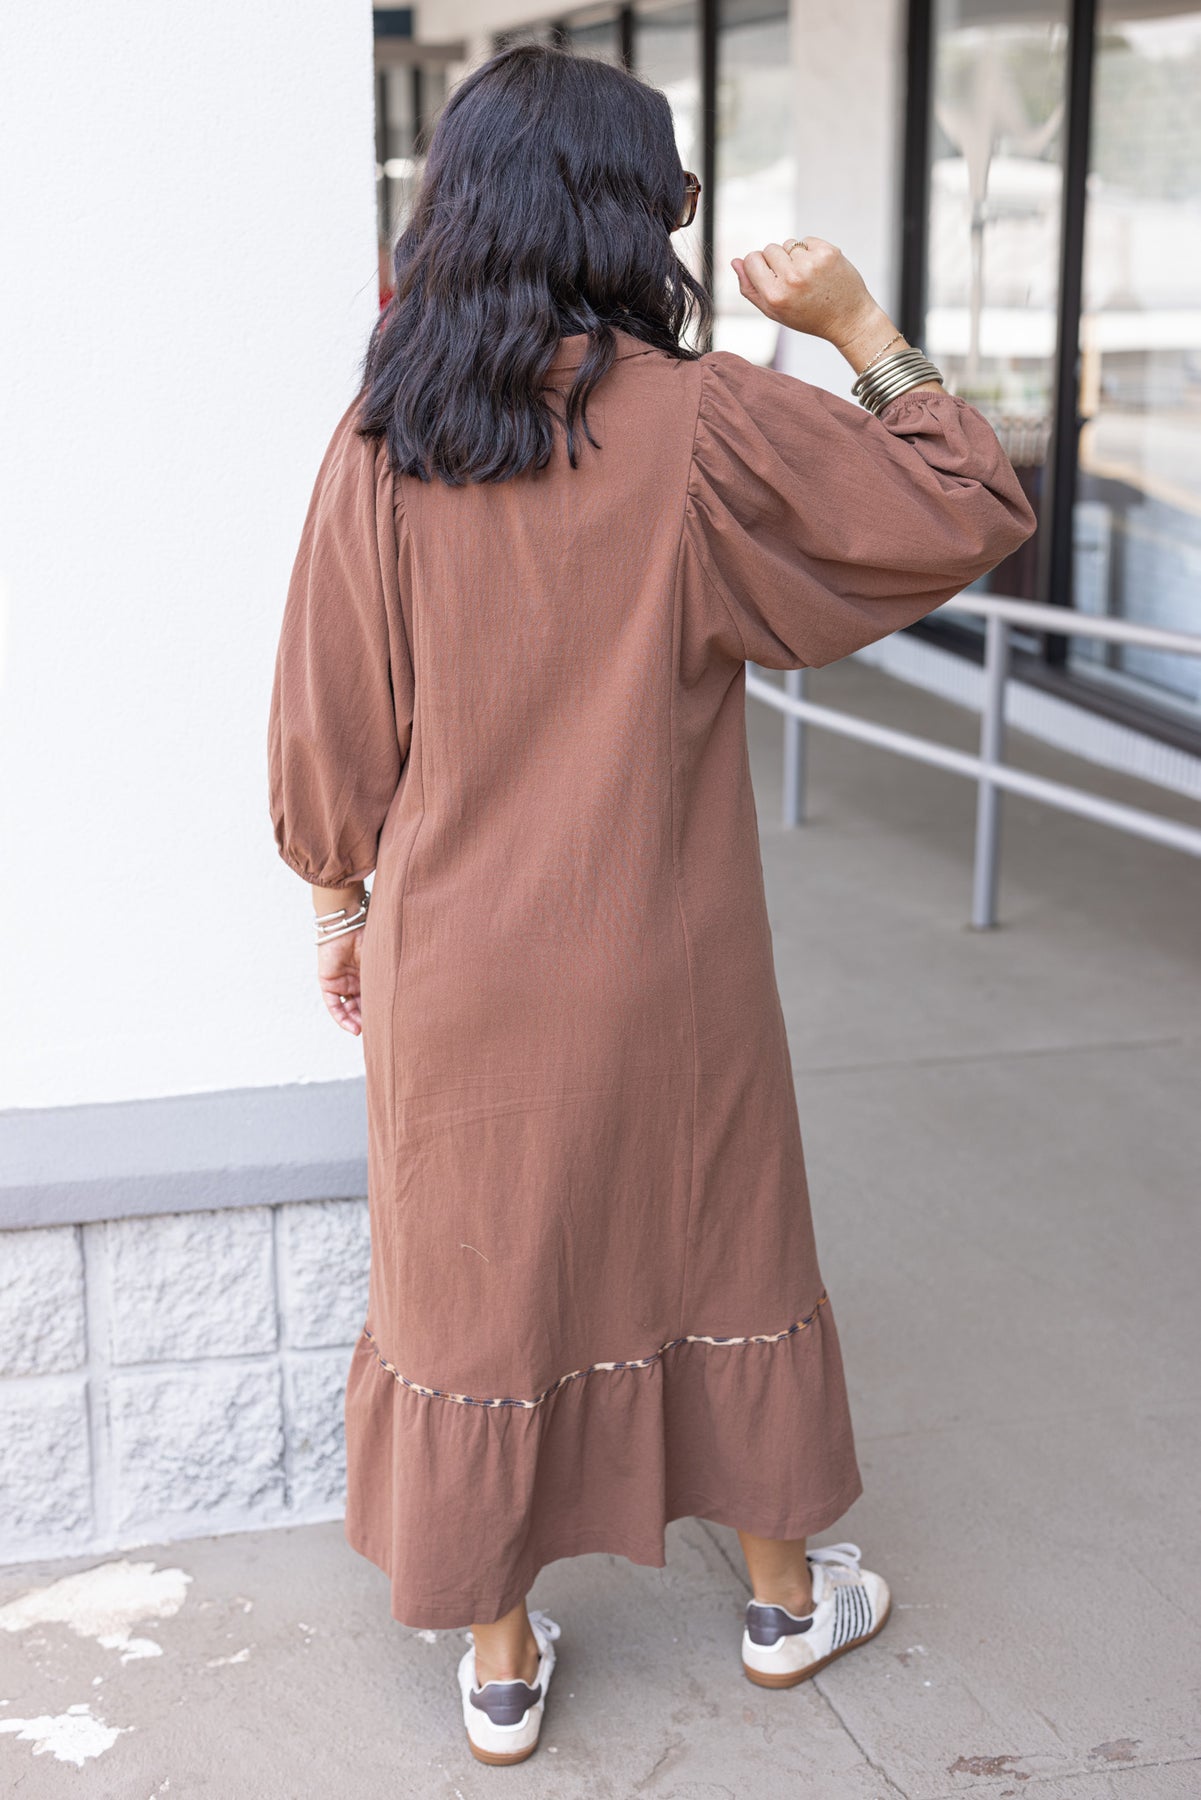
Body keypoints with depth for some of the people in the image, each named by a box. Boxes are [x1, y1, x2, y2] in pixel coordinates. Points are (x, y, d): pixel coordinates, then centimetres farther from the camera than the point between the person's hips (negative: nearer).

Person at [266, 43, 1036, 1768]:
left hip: (453, 962, 2)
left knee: (480, 1282, 15)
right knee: (722, 1251, 19)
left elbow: (329, 722, -1)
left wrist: (340, 901, 12)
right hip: (660, 963, -1)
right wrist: (863, 329, 1)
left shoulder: (379, 446, -7)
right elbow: (972, 511, -7)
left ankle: (498, 1660, 29)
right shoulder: (698, 423, -14)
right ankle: (785, 1591, 38)